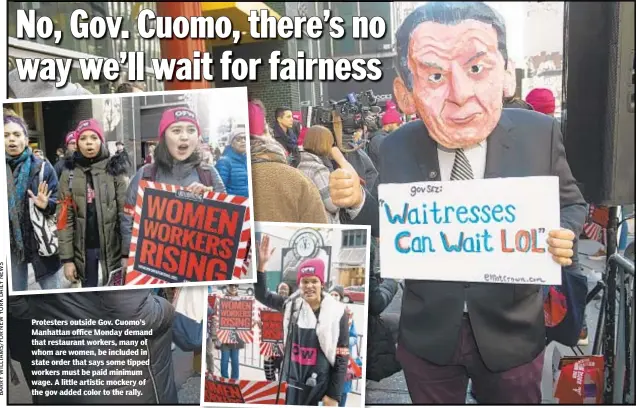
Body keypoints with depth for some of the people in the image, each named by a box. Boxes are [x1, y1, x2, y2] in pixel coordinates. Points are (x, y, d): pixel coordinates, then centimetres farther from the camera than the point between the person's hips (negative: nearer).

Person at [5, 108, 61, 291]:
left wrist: (46, 205, -26)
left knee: (51, 290, 6)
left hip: (41, 242, -3)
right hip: (11, 245, 3)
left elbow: (59, 202, -6)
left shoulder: (43, 167, -4)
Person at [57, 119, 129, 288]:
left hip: (112, 248, -1)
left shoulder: (115, 169, -2)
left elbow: (126, 211, -6)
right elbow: (65, 217, 1)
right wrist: (67, 258, -4)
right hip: (84, 250, 2)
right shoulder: (69, 173, 2)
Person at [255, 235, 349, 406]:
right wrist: (261, 263, -6)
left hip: (321, 387, -3)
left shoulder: (337, 313, -11)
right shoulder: (291, 304, -1)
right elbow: (262, 295, 8)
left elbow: (342, 358, -8)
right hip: (294, 383, 3)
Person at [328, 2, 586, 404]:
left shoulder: (540, 133, -13)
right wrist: (358, 202, -19)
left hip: (512, 334, 0)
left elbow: (571, 204, 2)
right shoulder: (396, 149, -10)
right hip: (427, 337, 1)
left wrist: (563, 237, -19)